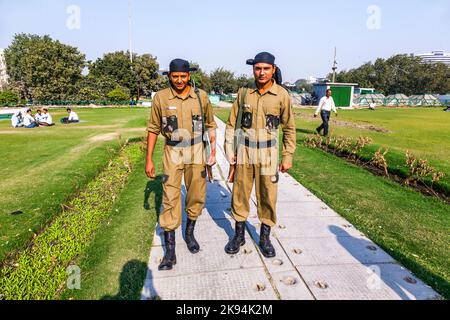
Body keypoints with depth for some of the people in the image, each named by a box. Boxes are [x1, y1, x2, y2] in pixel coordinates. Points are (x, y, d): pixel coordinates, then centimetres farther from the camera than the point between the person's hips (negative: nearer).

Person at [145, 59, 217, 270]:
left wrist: (213, 151, 2)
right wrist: (149, 159, 0)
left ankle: (189, 232, 36)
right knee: (170, 199, -2)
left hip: (196, 151, 2)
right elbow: (153, 129, 1)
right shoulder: (161, 97, -5)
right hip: (172, 152, -1)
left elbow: (210, 125, 7)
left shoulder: (201, 96, -2)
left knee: (196, 196, 11)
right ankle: (170, 251, 8)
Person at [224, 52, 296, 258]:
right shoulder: (244, 92, 0)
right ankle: (239, 235, 26)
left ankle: (265, 237, 24)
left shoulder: (282, 95, -5)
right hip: (244, 151, 2)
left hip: (267, 153, -1)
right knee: (239, 194, 8)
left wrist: (288, 156, -1)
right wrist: (229, 150, -1)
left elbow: (289, 128, 2)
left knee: (267, 197, 5)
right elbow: (232, 123, 5)